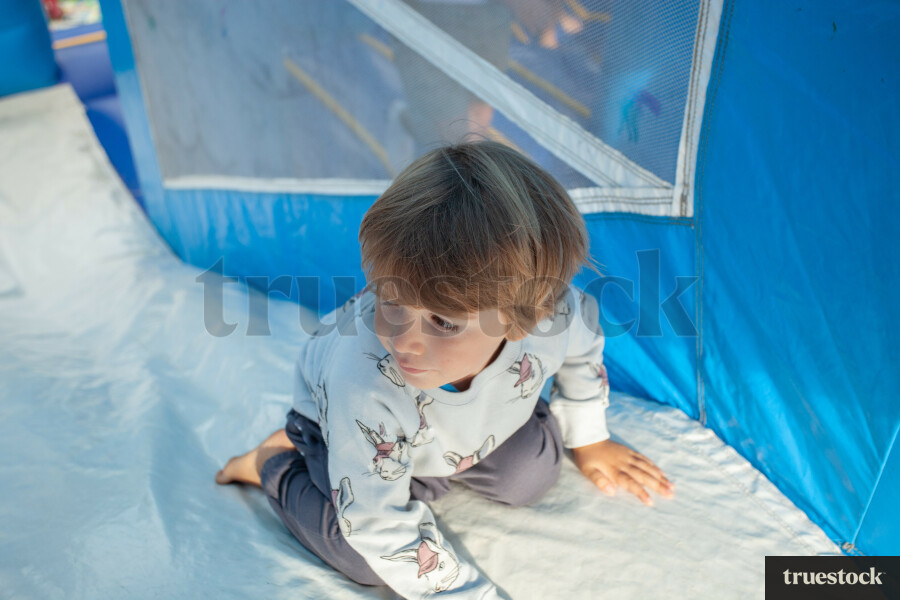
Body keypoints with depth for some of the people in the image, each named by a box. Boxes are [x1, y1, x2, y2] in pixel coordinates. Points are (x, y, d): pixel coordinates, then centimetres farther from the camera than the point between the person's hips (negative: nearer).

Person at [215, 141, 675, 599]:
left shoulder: (553, 312, -36)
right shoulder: (362, 380, -46)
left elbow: (582, 345, -7)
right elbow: (379, 524, -33)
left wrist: (588, 440, 7)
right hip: (337, 415, -3)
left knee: (528, 479, -3)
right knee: (365, 559, -16)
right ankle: (275, 462, 7)